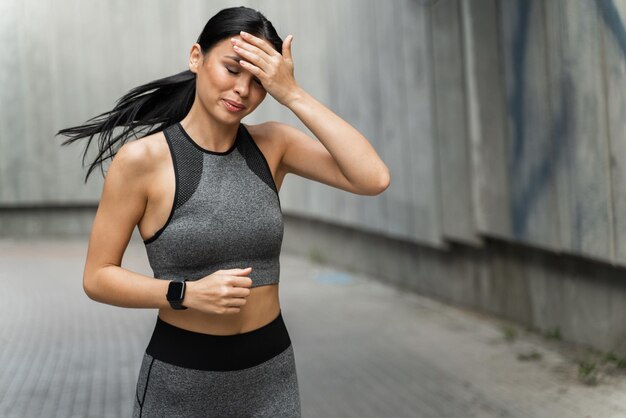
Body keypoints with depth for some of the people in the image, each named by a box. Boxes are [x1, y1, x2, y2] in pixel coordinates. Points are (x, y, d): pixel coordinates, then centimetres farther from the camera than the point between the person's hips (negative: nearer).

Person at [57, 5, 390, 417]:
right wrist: (188, 294, -23)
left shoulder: (272, 144, -2)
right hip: (181, 382, -3)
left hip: (270, 375, 4)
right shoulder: (142, 159, -13)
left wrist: (294, 94, -18)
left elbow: (375, 179, -15)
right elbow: (97, 278, -8)